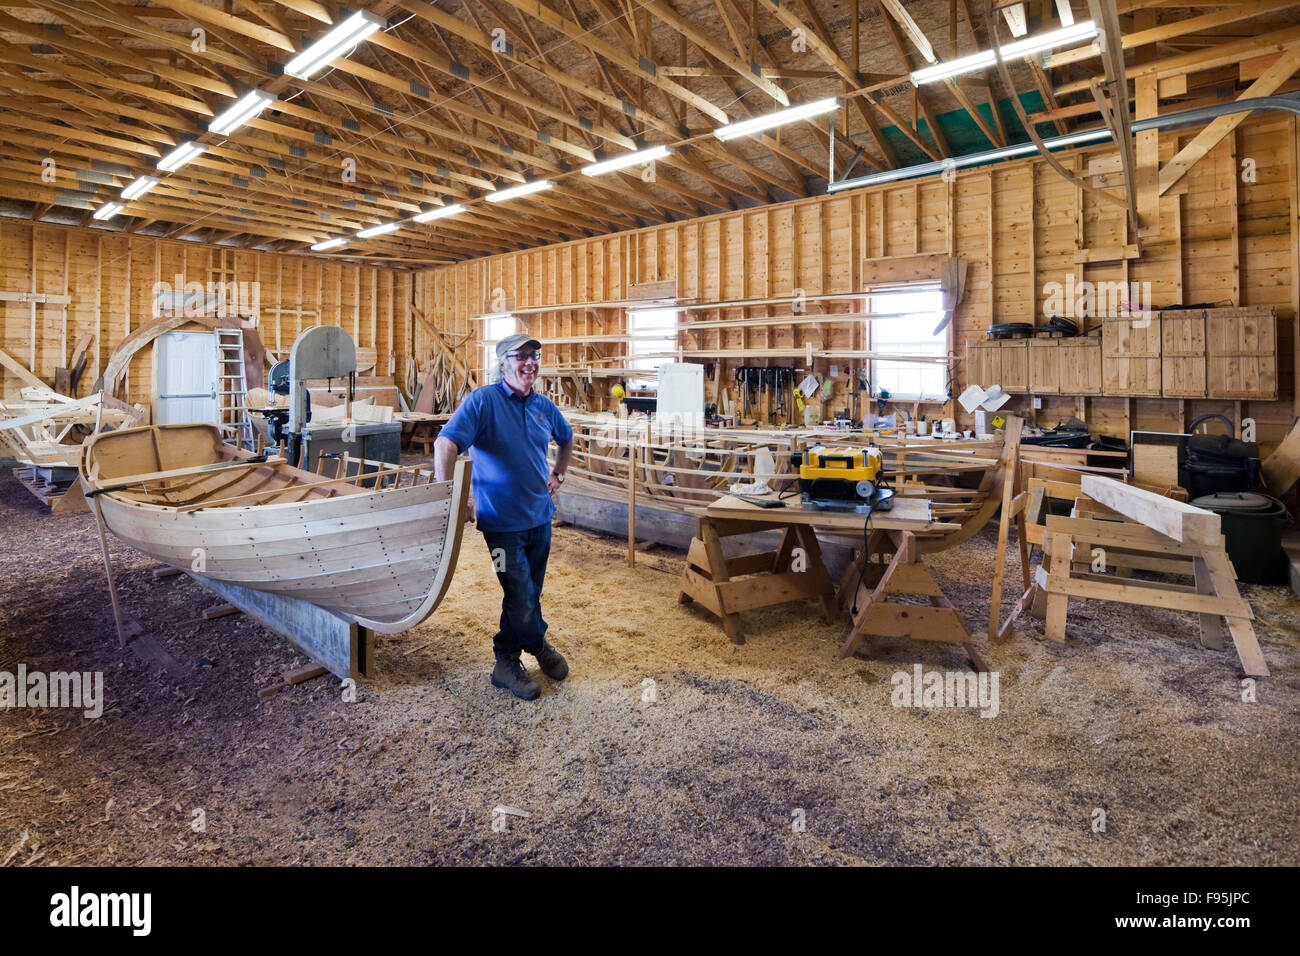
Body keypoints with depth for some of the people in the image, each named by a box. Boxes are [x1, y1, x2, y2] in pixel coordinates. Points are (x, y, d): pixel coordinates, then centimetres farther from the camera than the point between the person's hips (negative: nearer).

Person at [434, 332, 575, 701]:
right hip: (503, 520, -6)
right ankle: (540, 646, 27)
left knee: (525, 595, 15)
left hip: (540, 515, 6)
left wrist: (558, 475, 16)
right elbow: (445, 443, -26)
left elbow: (566, 439, 26)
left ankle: (506, 663, 34)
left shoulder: (544, 406, 5)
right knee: (522, 599, -1)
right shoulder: (483, 400, -14)